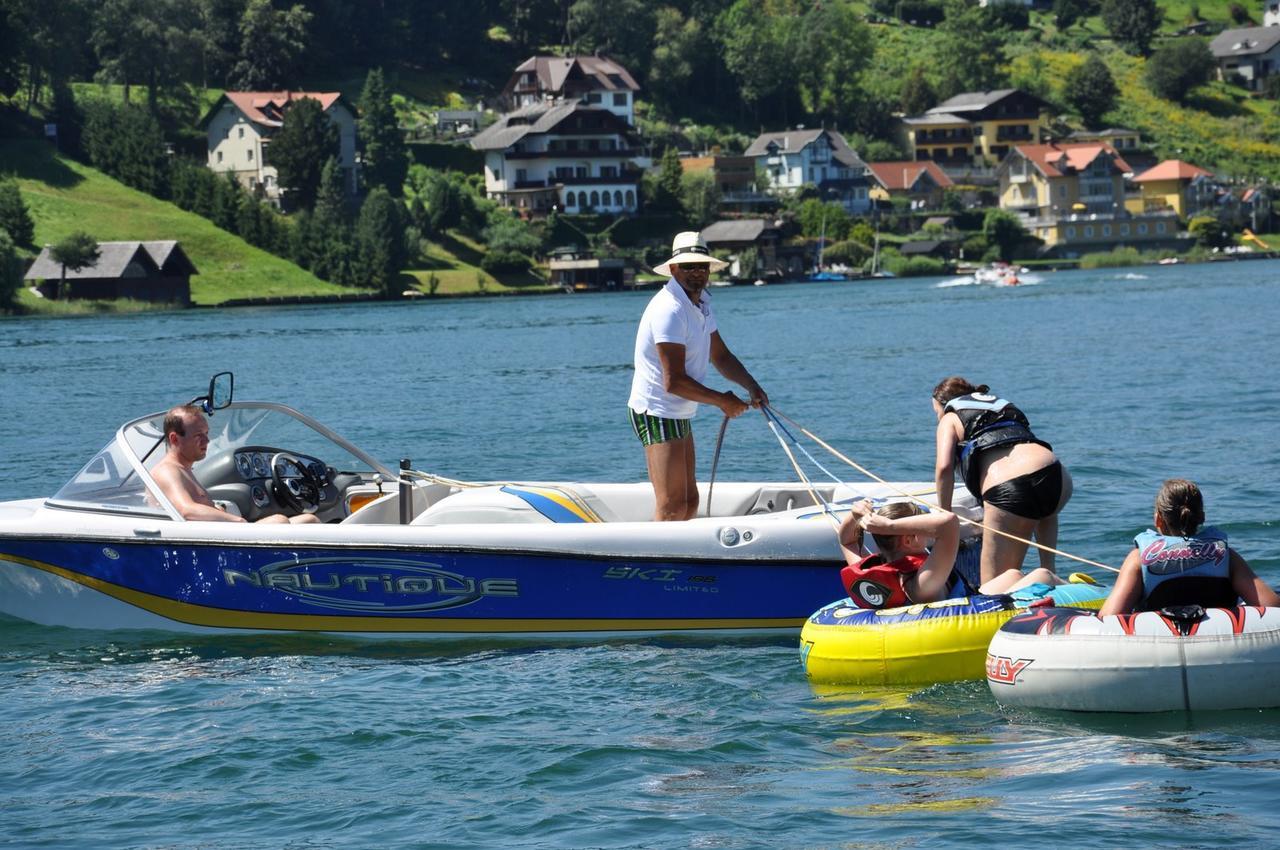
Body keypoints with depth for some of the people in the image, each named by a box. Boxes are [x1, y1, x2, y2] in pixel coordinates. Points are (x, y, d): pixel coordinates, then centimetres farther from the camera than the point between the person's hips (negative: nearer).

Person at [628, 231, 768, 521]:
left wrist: (751, 386, -2)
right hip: (656, 413, -10)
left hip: (679, 414, 10)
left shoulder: (700, 303, 9)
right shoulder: (669, 310, -23)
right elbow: (674, 382, -26)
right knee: (672, 507, -15)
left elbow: (720, 356, 16)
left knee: (689, 501, 15)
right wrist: (721, 400, -15)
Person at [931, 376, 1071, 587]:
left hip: (1005, 491, -5)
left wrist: (945, 514, 13)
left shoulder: (950, 419, 20)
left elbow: (944, 467, 2)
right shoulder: (1005, 407, 36)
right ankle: (1048, 569, 25)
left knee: (993, 586, 5)